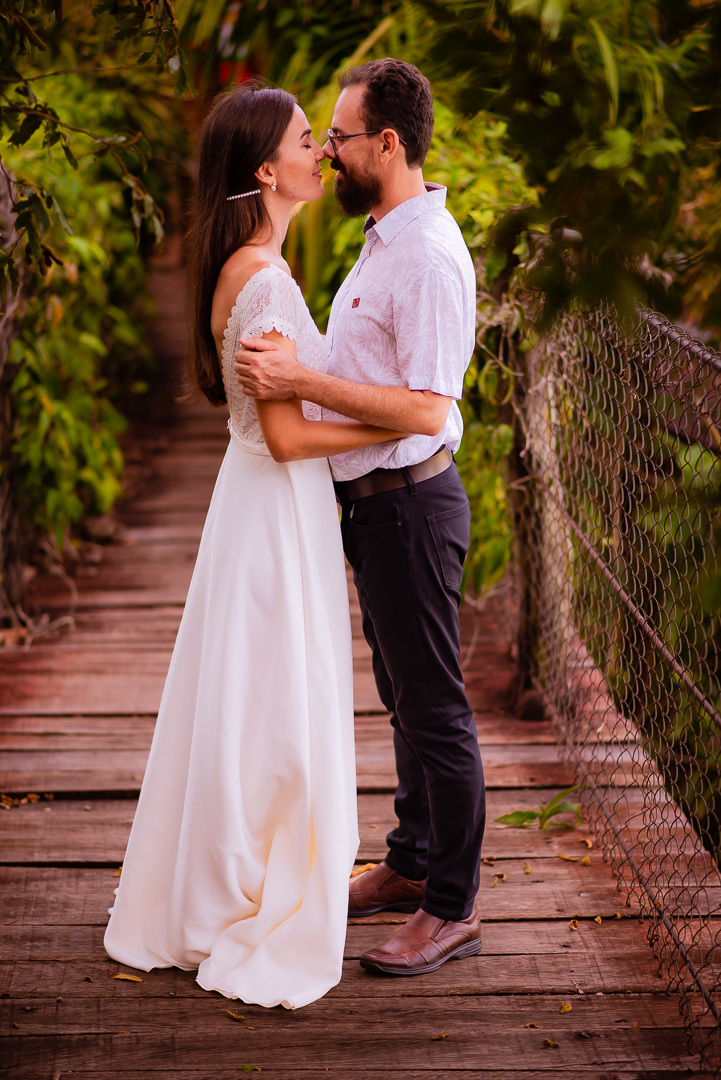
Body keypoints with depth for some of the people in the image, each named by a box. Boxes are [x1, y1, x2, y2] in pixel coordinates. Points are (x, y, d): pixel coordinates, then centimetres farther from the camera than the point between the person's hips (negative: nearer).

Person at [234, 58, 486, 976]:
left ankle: (452, 909, 11)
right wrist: (288, 363, 21)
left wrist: (299, 381, -28)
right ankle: (412, 866, 34)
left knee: (433, 705, -1)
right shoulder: (387, 239, 11)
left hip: (409, 503, -10)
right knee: (404, 695, 20)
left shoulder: (428, 256, -21)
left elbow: (425, 409, -28)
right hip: (376, 502, 10)